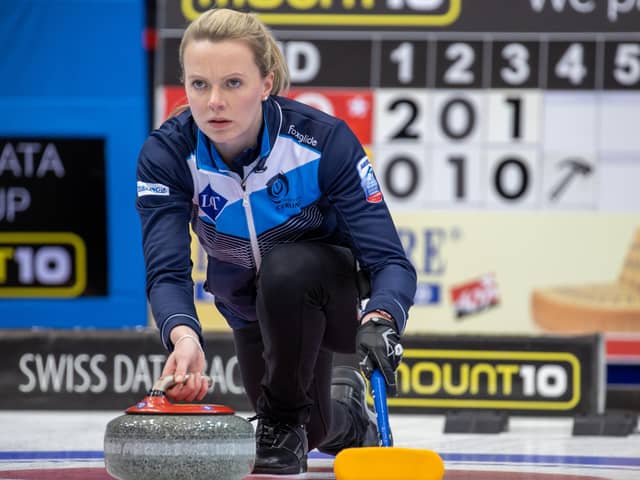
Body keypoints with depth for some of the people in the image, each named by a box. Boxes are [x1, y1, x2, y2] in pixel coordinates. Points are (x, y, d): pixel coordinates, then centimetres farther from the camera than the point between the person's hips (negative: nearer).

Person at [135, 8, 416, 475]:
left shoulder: (324, 140, -32)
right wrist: (184, 335, -57)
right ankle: (342, 401, 43)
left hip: (336, 294, -3)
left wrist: (379, 322, -56)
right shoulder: (166, 154, -26)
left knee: (286, 269, -35)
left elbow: (390, 261, -33)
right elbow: (167, 272, -35)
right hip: (252, 309, 3)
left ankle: (286, 418, -12)